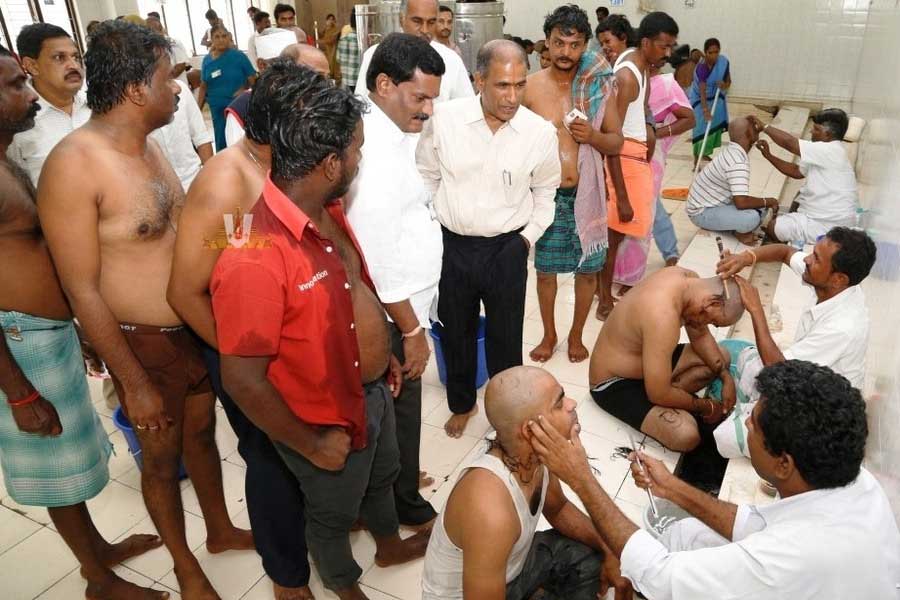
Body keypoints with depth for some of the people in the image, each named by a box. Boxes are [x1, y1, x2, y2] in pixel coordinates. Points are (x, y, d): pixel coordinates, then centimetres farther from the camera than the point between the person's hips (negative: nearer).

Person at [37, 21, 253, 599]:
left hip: (197, 327, 7)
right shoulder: (73, 166, -23)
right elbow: (83, 291, -20)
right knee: (162, 458, 14)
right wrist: (134, 383, -17)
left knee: (202, 432, 23)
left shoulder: (148, 144, 1)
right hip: (146, 345, -7)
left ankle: (220, 529, 47)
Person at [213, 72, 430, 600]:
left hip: (373, 389, 8)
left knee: (382, 476, 32)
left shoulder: (327, 209, -8)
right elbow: (242, 380, -30)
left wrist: (383, 352, 15)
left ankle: (390, 545, 62)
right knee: (334, 513, 22)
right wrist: (310, 445, -18)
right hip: (330, 417, -8)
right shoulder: (255, 256, -36)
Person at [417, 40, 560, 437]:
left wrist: (528, 237, 3)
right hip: (452, 245, 1)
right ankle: (461, 404, 43)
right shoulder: (444, 119, -12)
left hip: (507, 249, 0)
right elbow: (427, 176, 4)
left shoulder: (541, 133, -11)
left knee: (505, 338, 12)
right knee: (455, 332, 18)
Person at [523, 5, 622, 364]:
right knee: (545, 268, 12)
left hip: (586, 193, 1)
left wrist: (594, 136, -17)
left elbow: (617, 142, 3)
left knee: (587, 268, 11)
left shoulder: (600, 86, -2)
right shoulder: (530, 87, -5)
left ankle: (576, 335, 32)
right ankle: (549, 334, 34)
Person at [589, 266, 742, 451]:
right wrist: (706, 407, -14)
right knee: (686, 435, -28)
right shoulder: (663, 316, -37)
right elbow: (658, 394, -31)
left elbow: (700, 336, 9)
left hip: (643, 360, 10)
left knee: (722, 356, 13)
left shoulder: (688, 279, -9)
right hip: (615, 383, -9)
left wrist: (726, 376, -3)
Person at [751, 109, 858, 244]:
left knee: (772, 228, -5)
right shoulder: (828, 152, 8)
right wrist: (768, 156, 3)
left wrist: (764, 127, -11)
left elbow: (789, 142, -26)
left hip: (829, 225, -10)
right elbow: (797, 171, 12)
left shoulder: (830, 151, -23)